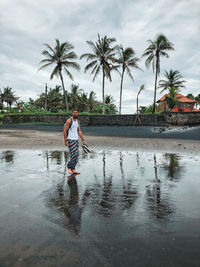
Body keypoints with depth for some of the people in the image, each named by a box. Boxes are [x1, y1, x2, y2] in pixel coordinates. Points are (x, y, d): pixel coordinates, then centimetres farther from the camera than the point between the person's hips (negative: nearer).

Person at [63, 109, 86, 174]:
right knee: (74, 154, -14)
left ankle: (73, 169, 14)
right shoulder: (69, 120, -9)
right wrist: (65, 140, -16)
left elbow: (79, 131, 15)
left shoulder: (77, 121, 13)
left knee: (76, 155, 6)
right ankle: (69, 167, 4)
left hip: (76, 139, 7)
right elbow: (65, 130, -11)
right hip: (70, 140, -7)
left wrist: (83, 140, 10)